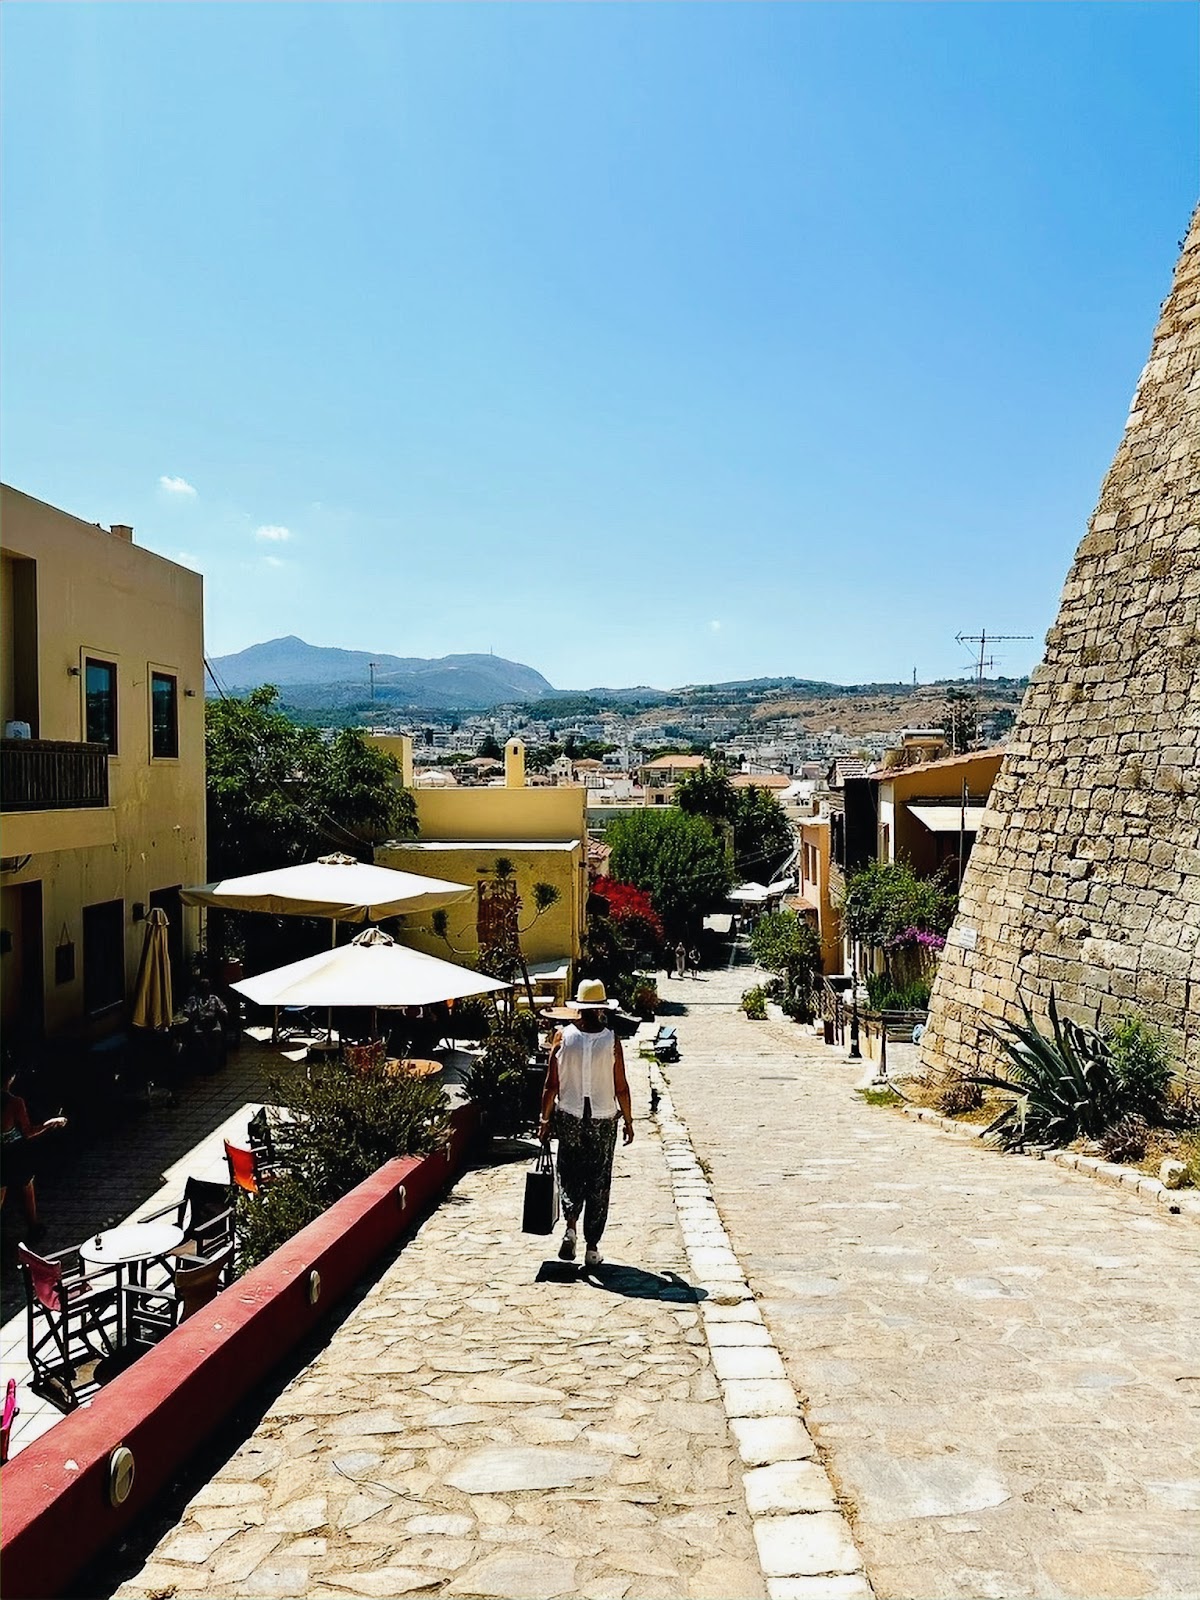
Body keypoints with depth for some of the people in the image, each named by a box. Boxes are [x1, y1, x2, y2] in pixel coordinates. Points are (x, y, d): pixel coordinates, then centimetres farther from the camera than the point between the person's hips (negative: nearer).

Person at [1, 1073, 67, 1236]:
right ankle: (33, 1227, 32)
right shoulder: (15, 1102, -25)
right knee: (27, 1188, 18)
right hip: (17, 1153, -3)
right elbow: (28, 1133, -16)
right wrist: (52, 1123, -6)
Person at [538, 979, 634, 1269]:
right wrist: (628, 1120, 8)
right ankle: (592, 1248, 12)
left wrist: (544, 1120, 6)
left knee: (570, 1174, 16)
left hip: (569, 1118, 1)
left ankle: (570, 1226, -6)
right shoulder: (611, 1041, -9)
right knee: (598, 1182, 9)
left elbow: (551, 1085, -4)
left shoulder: (563, 1037, -6)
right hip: (603, 1120, -1)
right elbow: (621, 1087, -5)